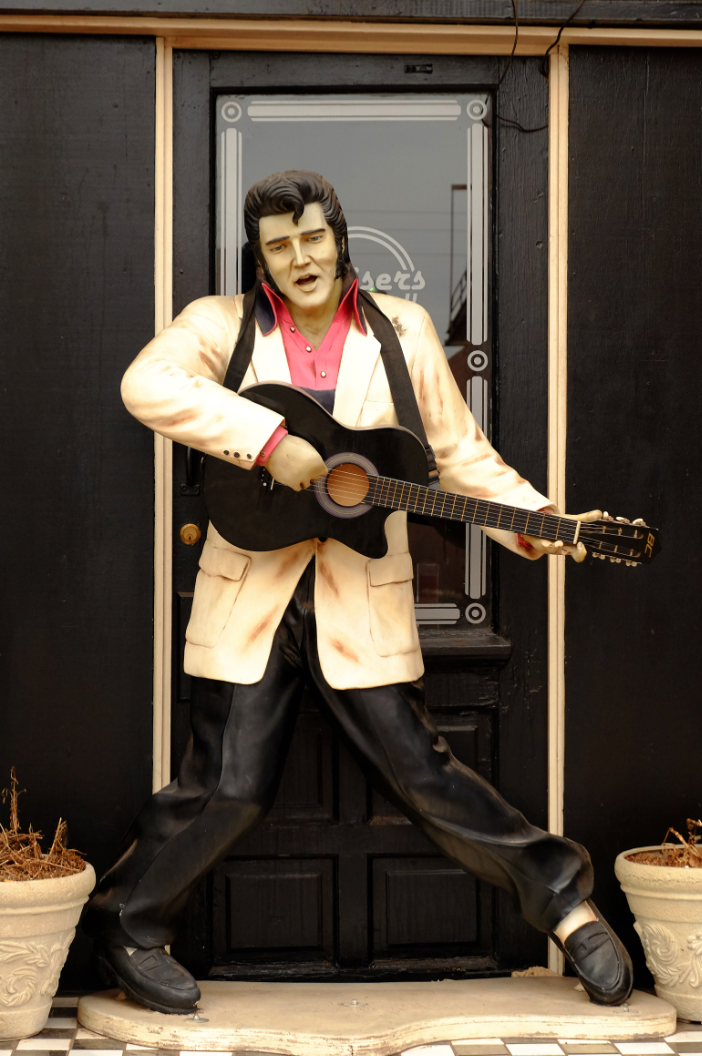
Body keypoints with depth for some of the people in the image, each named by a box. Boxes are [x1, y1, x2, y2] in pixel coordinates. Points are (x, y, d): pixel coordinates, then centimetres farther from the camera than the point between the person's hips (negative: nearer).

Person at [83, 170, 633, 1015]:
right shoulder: (223, 324, 1)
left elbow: (458, 453, 9)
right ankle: (126, 925, 20)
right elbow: (147, 383, -19)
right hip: (250, 594, -1)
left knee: (419, 772, 2)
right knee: (230, 785, -2)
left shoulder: (403, 329, 7)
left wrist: (533, 520, -6)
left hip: (361, 602, 1)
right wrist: (269, 440, -25)